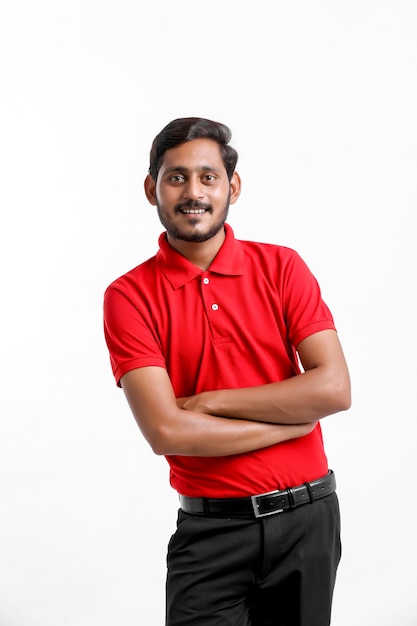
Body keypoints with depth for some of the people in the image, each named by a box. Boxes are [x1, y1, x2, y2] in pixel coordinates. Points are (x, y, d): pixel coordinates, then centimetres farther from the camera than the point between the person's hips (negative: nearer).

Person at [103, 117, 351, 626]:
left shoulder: (282, 266, -1)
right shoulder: (129, 296, -7)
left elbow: (335, 388, -10)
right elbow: (165, 431, -17)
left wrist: (209, 401, -13)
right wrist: (290, 419, -11)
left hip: (307, 518, 2)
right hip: (210, 531, -2)